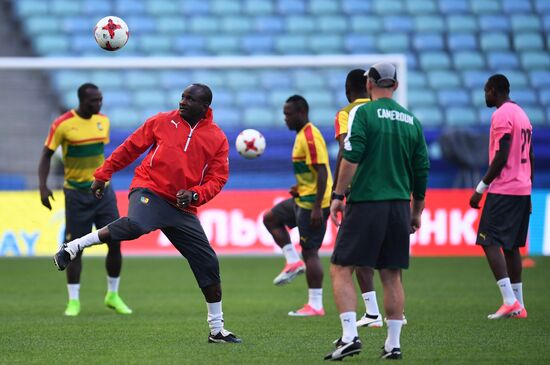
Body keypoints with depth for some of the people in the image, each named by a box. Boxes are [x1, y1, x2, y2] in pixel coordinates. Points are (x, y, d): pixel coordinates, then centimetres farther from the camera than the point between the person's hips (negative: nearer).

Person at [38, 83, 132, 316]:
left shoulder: (103, 121, 3)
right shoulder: (62, 124, -12)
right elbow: (47, 155, -6)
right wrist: (43, 186, -16)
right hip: (76, 192, -4)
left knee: (115, 242, -1)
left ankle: (113, 295, 14)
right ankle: (74, 301, 8)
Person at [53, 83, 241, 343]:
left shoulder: (218, 139, 5)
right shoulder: (162, 122, 2)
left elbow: (217, 178, 6)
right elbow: (130, 148, 10)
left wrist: (194, 194, -12)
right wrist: (102, 175, 11)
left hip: (182, 207, 3)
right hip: (149, 189, -3)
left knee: (208, 263, 2)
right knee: (136, 225, -38)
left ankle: (216, 329, 15)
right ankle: (73, 247, -24)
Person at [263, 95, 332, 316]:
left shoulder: (311, 137, -18)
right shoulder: (302, 134, 13)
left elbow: (322, 172, -24)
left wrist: (317, 208, -25)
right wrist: (300, 187, 13)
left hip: (313, 202, -10)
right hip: (303, 199, 10)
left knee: (309, 251, -6)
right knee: (271, 218, 17)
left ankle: (315, 305, -2)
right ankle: (293, 261, 10)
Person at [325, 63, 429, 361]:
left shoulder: (362, 113, -4)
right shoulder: (411, 121, 11)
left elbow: (351, 157, -14)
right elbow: (422, 170, 13)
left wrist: (338, 195, -9)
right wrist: (416, 212, 21)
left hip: (365, 203, -5)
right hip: (399, 206, 5)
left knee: (341, 270, 0)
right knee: (391, 275, 10)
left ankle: (349, 336, -14)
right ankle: (393, 344, 9)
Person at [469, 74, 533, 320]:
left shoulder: (502, 115, -11)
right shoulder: (522, 115, 18)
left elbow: (501, 156, -19)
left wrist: (481, 188, -15)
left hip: (503, 190, -9)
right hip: (523, 190, 9)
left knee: (489, 242, -9)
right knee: (511, 245, 12)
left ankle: (510, 301, -18)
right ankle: (518, 305, 11)